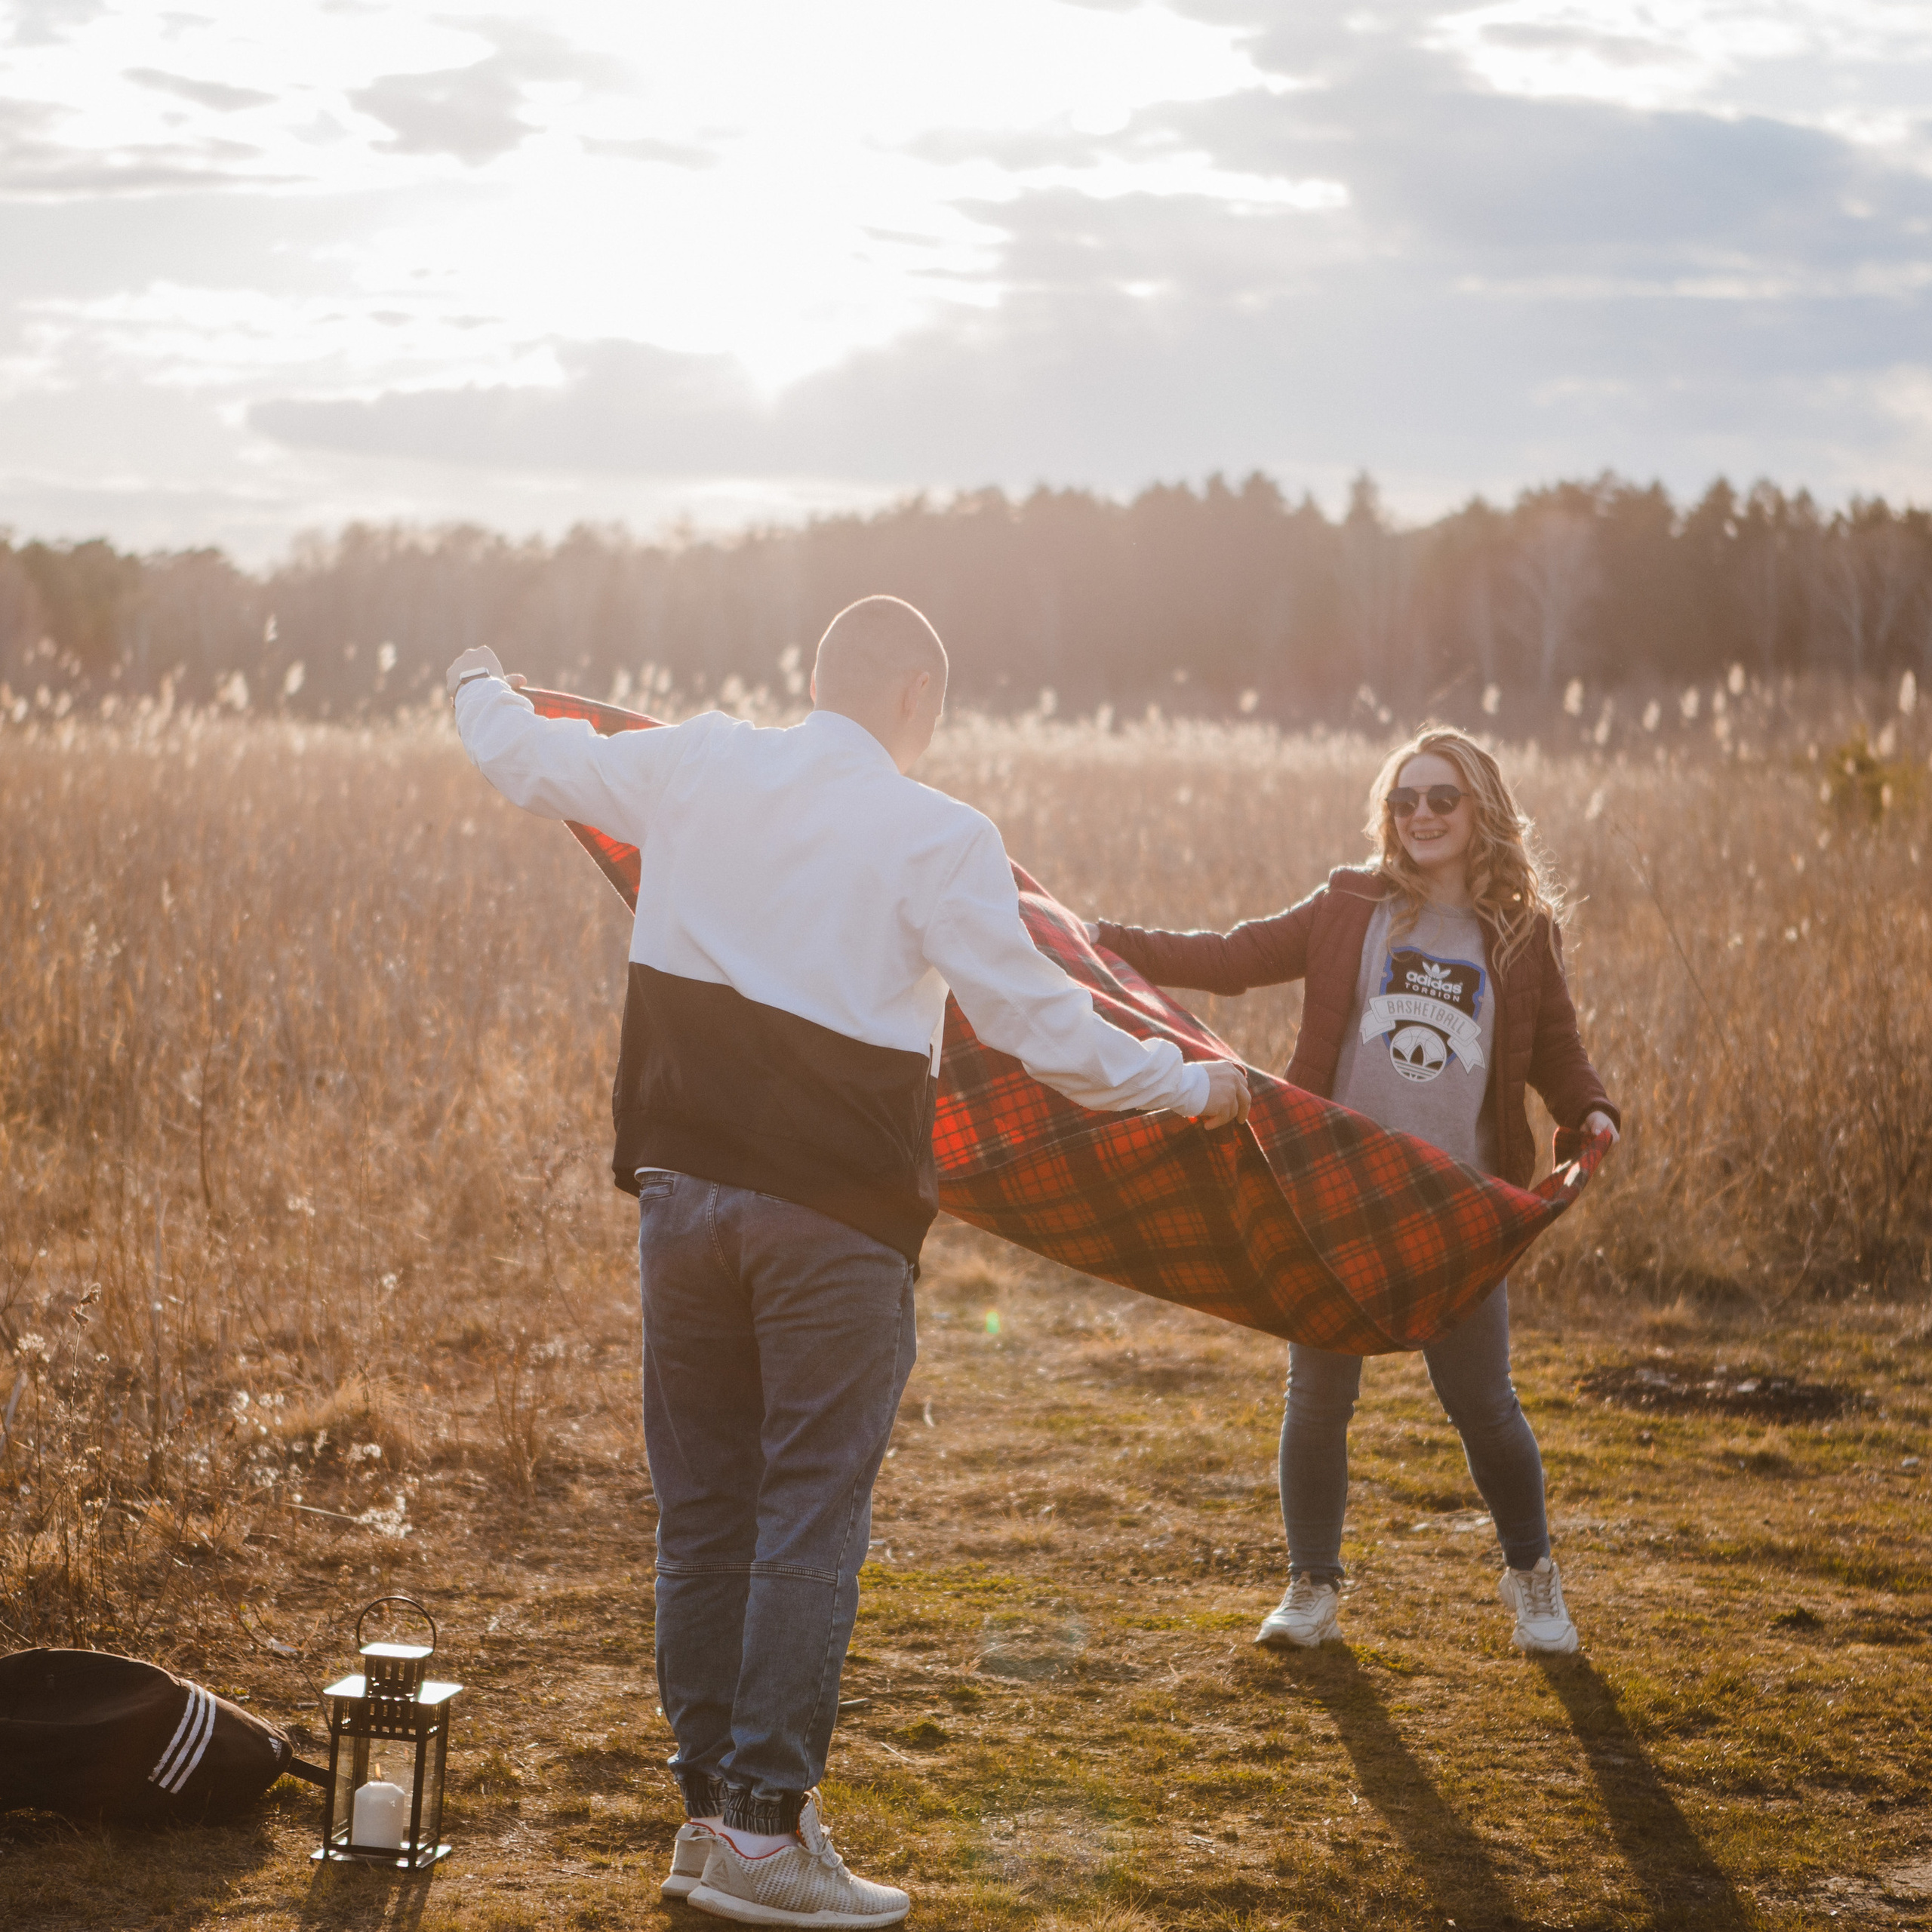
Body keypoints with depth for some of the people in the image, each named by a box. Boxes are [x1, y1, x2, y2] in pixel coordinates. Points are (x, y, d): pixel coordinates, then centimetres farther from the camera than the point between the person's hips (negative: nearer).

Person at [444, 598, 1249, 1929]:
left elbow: (525, 759, 18)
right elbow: (1035, 1023, -8)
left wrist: (484, 689, 41)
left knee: (701, 1509, 13)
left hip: (684, 1187, 5)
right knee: (811, 1517, 1)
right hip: (833, 1214, -5)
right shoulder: (939, 837, -8)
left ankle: (709, 1810, 21)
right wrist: (1186, 1084, 7)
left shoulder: (695, 768, 4)